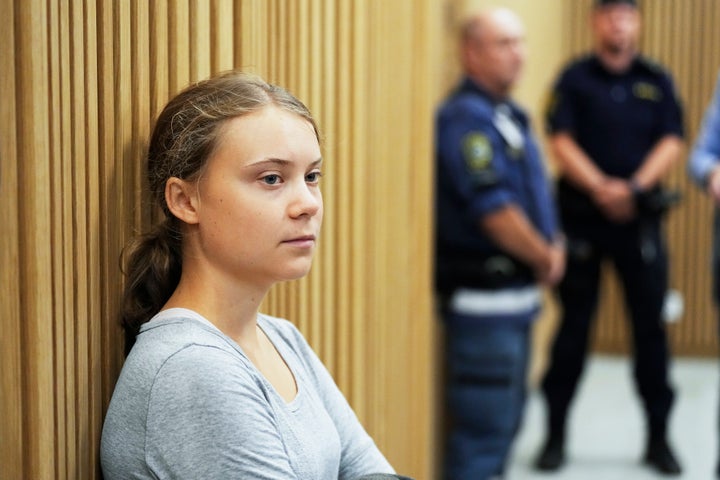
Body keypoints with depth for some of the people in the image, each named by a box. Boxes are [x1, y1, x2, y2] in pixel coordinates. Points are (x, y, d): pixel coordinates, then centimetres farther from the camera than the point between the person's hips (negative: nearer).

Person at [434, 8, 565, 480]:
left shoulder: (509, 114, 14)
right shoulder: (467, 117, -17)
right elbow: (494, 211, -22)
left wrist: (554, 245, 4)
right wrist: (547, 259, -10)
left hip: (515, 293, 10)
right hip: (484, 294, -10)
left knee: (507, 417, 18)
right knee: (484, 423, -6)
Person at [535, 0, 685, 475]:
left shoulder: (657, 80, 9)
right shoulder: (575, 78, 3)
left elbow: (671, 142, 2)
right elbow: (562, 141, -6)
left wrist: (636, 187, -14)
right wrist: (600, 187, -19)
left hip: (641, 218, 2)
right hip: (583, 216, -2)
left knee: (651, 325, 4)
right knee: (573, 325, 3)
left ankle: (659, 437, 15)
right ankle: (556, 435, 13)